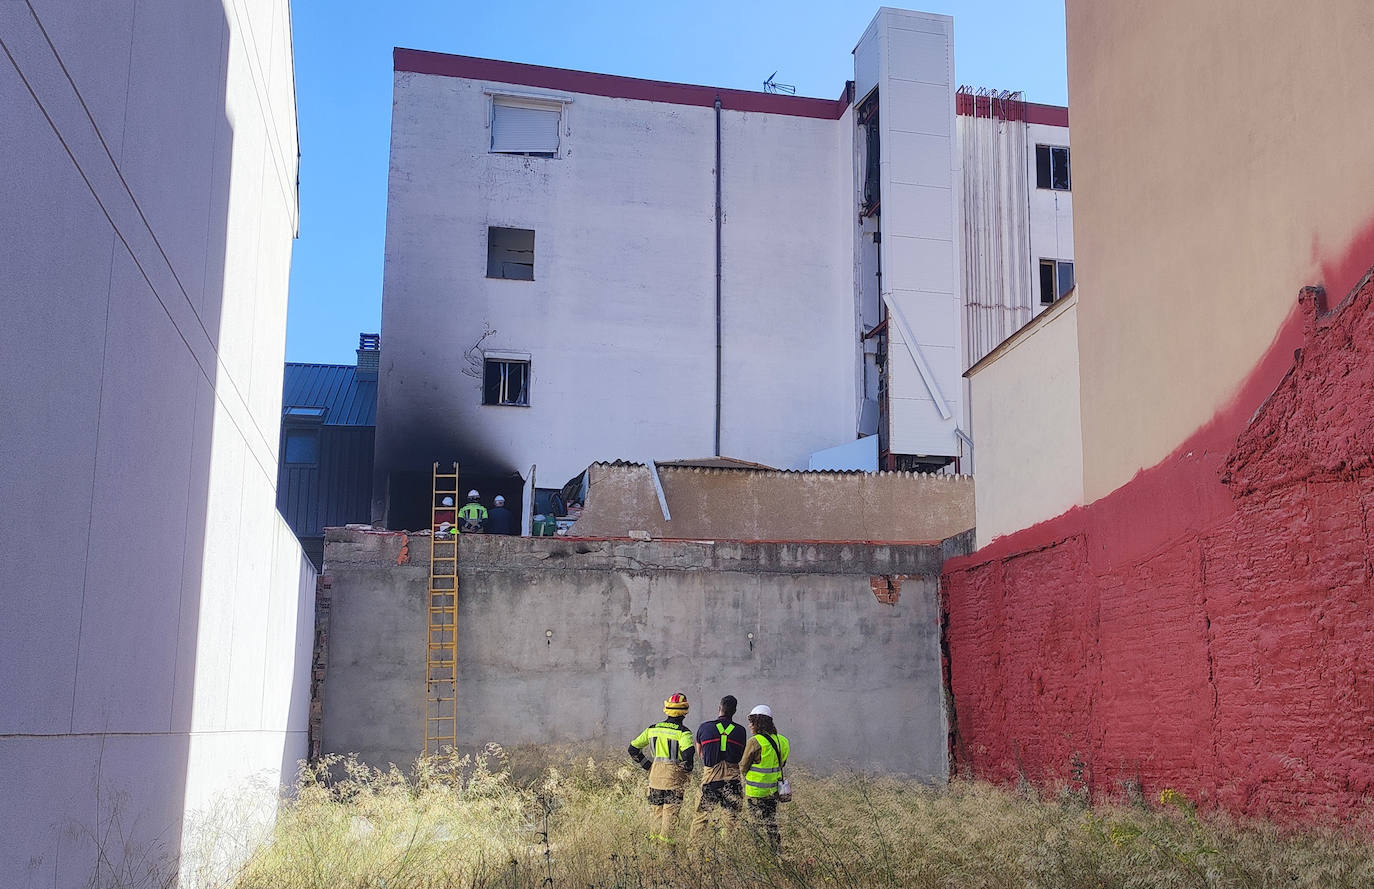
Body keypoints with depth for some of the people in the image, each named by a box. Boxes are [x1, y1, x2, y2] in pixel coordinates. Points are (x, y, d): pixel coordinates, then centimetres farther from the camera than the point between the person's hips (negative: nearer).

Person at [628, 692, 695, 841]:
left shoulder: (652, 729, 4)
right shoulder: (683, 732, -12)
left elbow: (633, 749, 8)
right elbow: (688, 754, -27)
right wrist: (687, 769, -7)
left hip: (655, 775, 5)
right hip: (674, 777, -5)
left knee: (655, 810, 15)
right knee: (671, 812, 2)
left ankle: (653, 837, 19)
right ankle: (665, 839, -2)